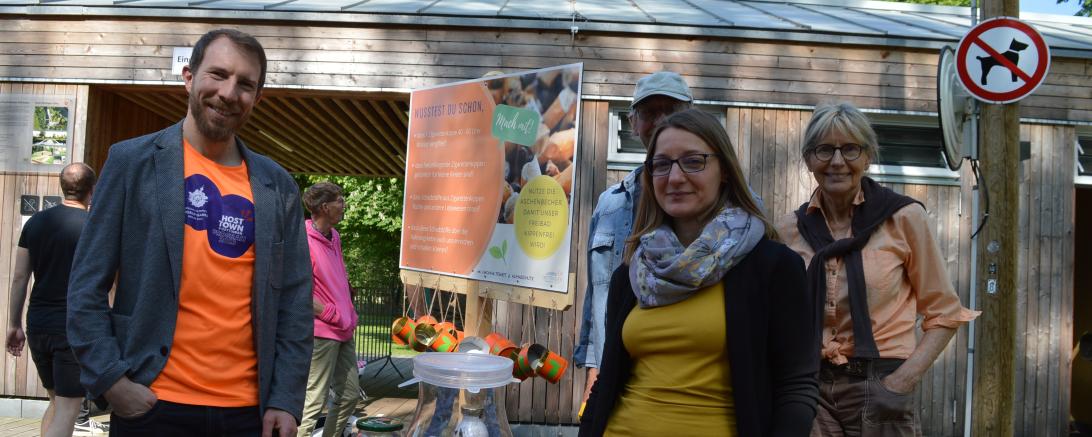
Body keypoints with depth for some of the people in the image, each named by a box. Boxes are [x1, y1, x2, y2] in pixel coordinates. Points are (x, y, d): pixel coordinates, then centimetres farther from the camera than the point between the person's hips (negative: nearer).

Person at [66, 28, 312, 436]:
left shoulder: (278, 186, 6)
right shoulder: (133, 161, -1)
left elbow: (294, 300, 6)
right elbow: (87, 287, -2)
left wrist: (286, 400, 0)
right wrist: (111, 379, -10)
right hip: (153, 404, -3)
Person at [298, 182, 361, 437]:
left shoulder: (334, 237, 12)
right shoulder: (304, 241, -16)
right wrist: (333, 314, -13)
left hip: (344, 330, 9)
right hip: (322, 332, -9)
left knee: (350, 395, 14)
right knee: (314, 401, -4)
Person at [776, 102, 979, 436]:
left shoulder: (904, 217, -5)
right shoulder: (789, 230, 1)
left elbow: (943, 314, 0)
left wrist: (904, 380, -12)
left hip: (879, 387, -1)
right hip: (810, 386, 2)